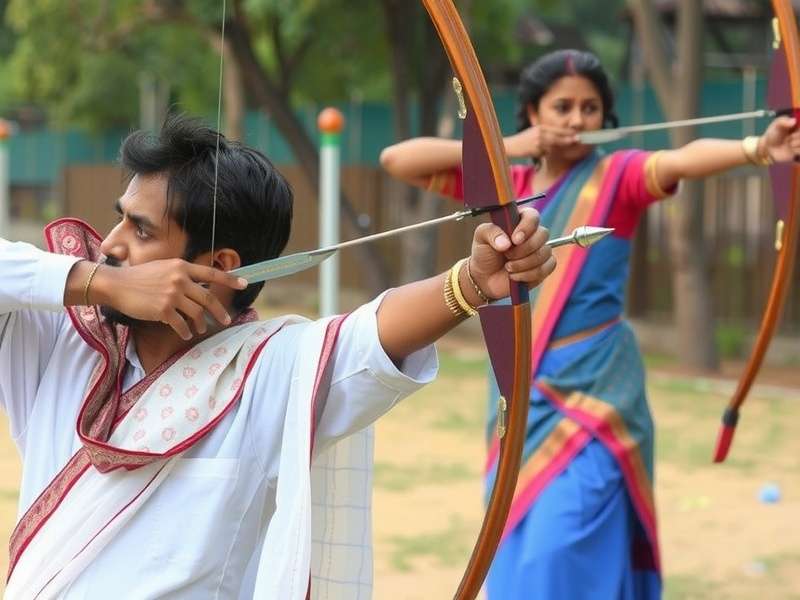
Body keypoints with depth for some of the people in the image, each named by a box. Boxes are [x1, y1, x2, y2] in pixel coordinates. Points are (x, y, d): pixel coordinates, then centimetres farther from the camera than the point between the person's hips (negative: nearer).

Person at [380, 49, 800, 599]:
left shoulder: (616, 177, -5)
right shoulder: (507, 183, 9)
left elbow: (684, 160, -26)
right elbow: (397, 160, 4)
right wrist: (503, 149, -3)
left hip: (592, 387, -5)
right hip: (521, 390, 5)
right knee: (521, 555, 10)